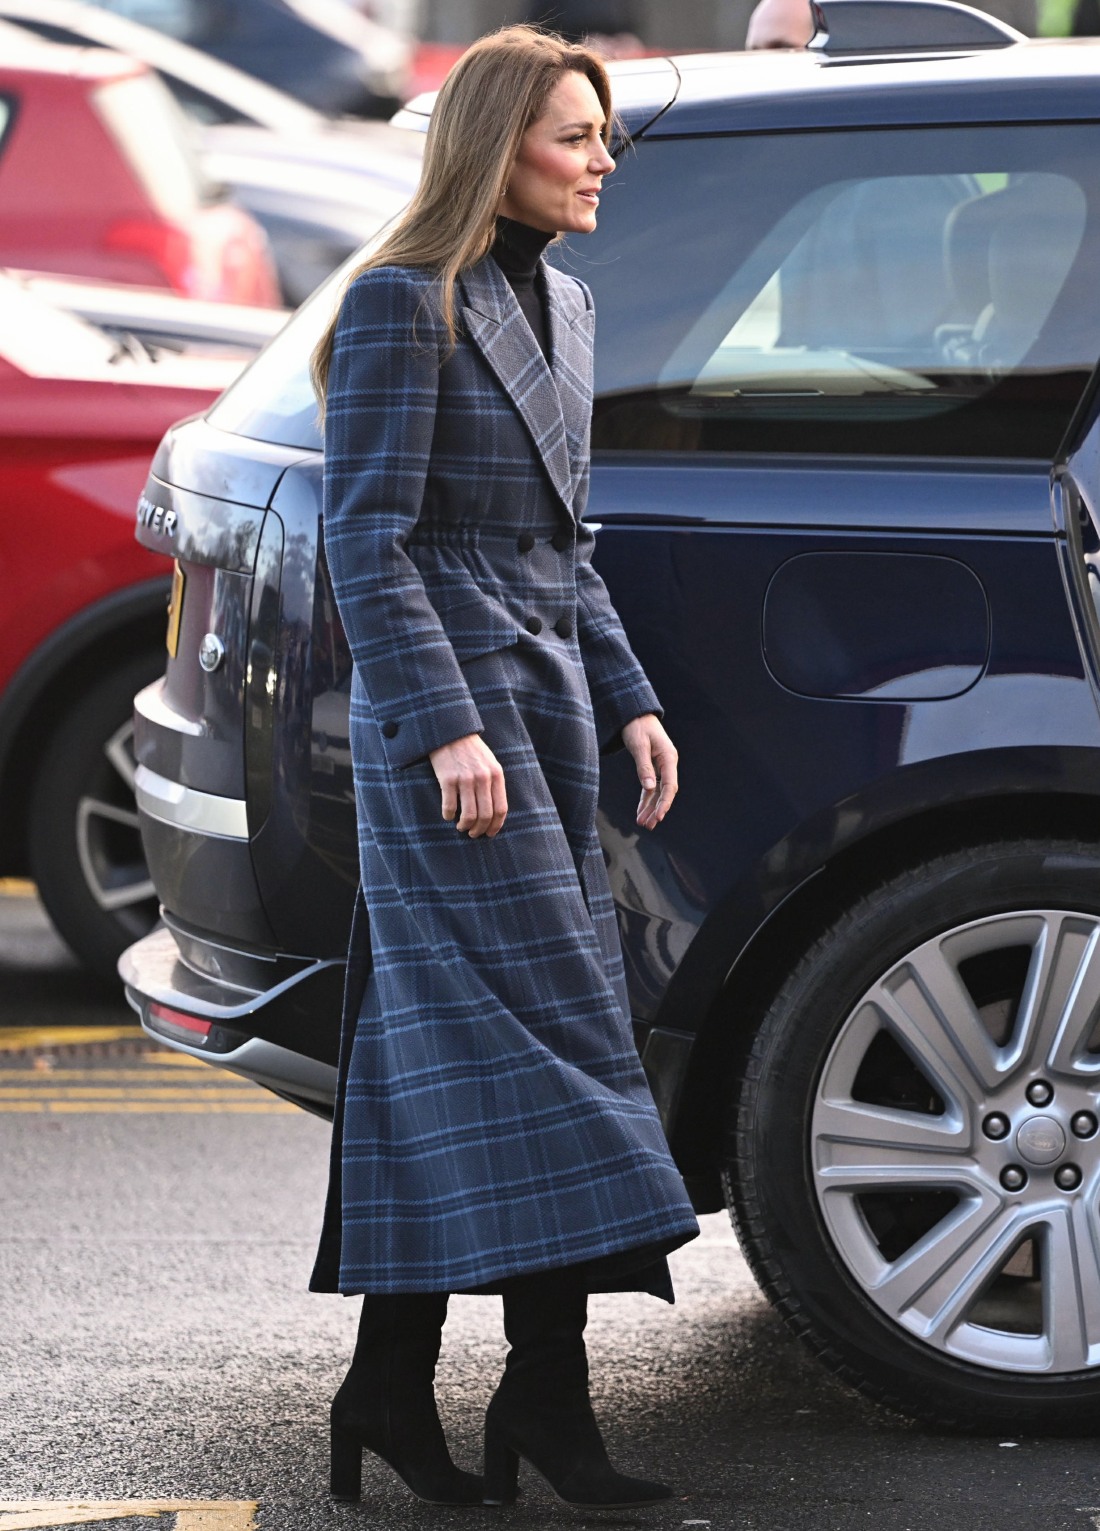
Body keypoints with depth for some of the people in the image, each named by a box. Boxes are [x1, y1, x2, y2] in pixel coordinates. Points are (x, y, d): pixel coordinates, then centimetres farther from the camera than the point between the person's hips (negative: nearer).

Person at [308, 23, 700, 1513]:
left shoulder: (562, 305, 16)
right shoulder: (403, 304, -10)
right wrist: (446, 730, -19)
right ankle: (545, 1387, -10)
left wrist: (629, 703, 14)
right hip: (442, 708, -8)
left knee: (441, 1053, 7)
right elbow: (368, 539, -14)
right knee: (543, 1020, -12)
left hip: (545, 707, 8)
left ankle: (390, 1388, 10)